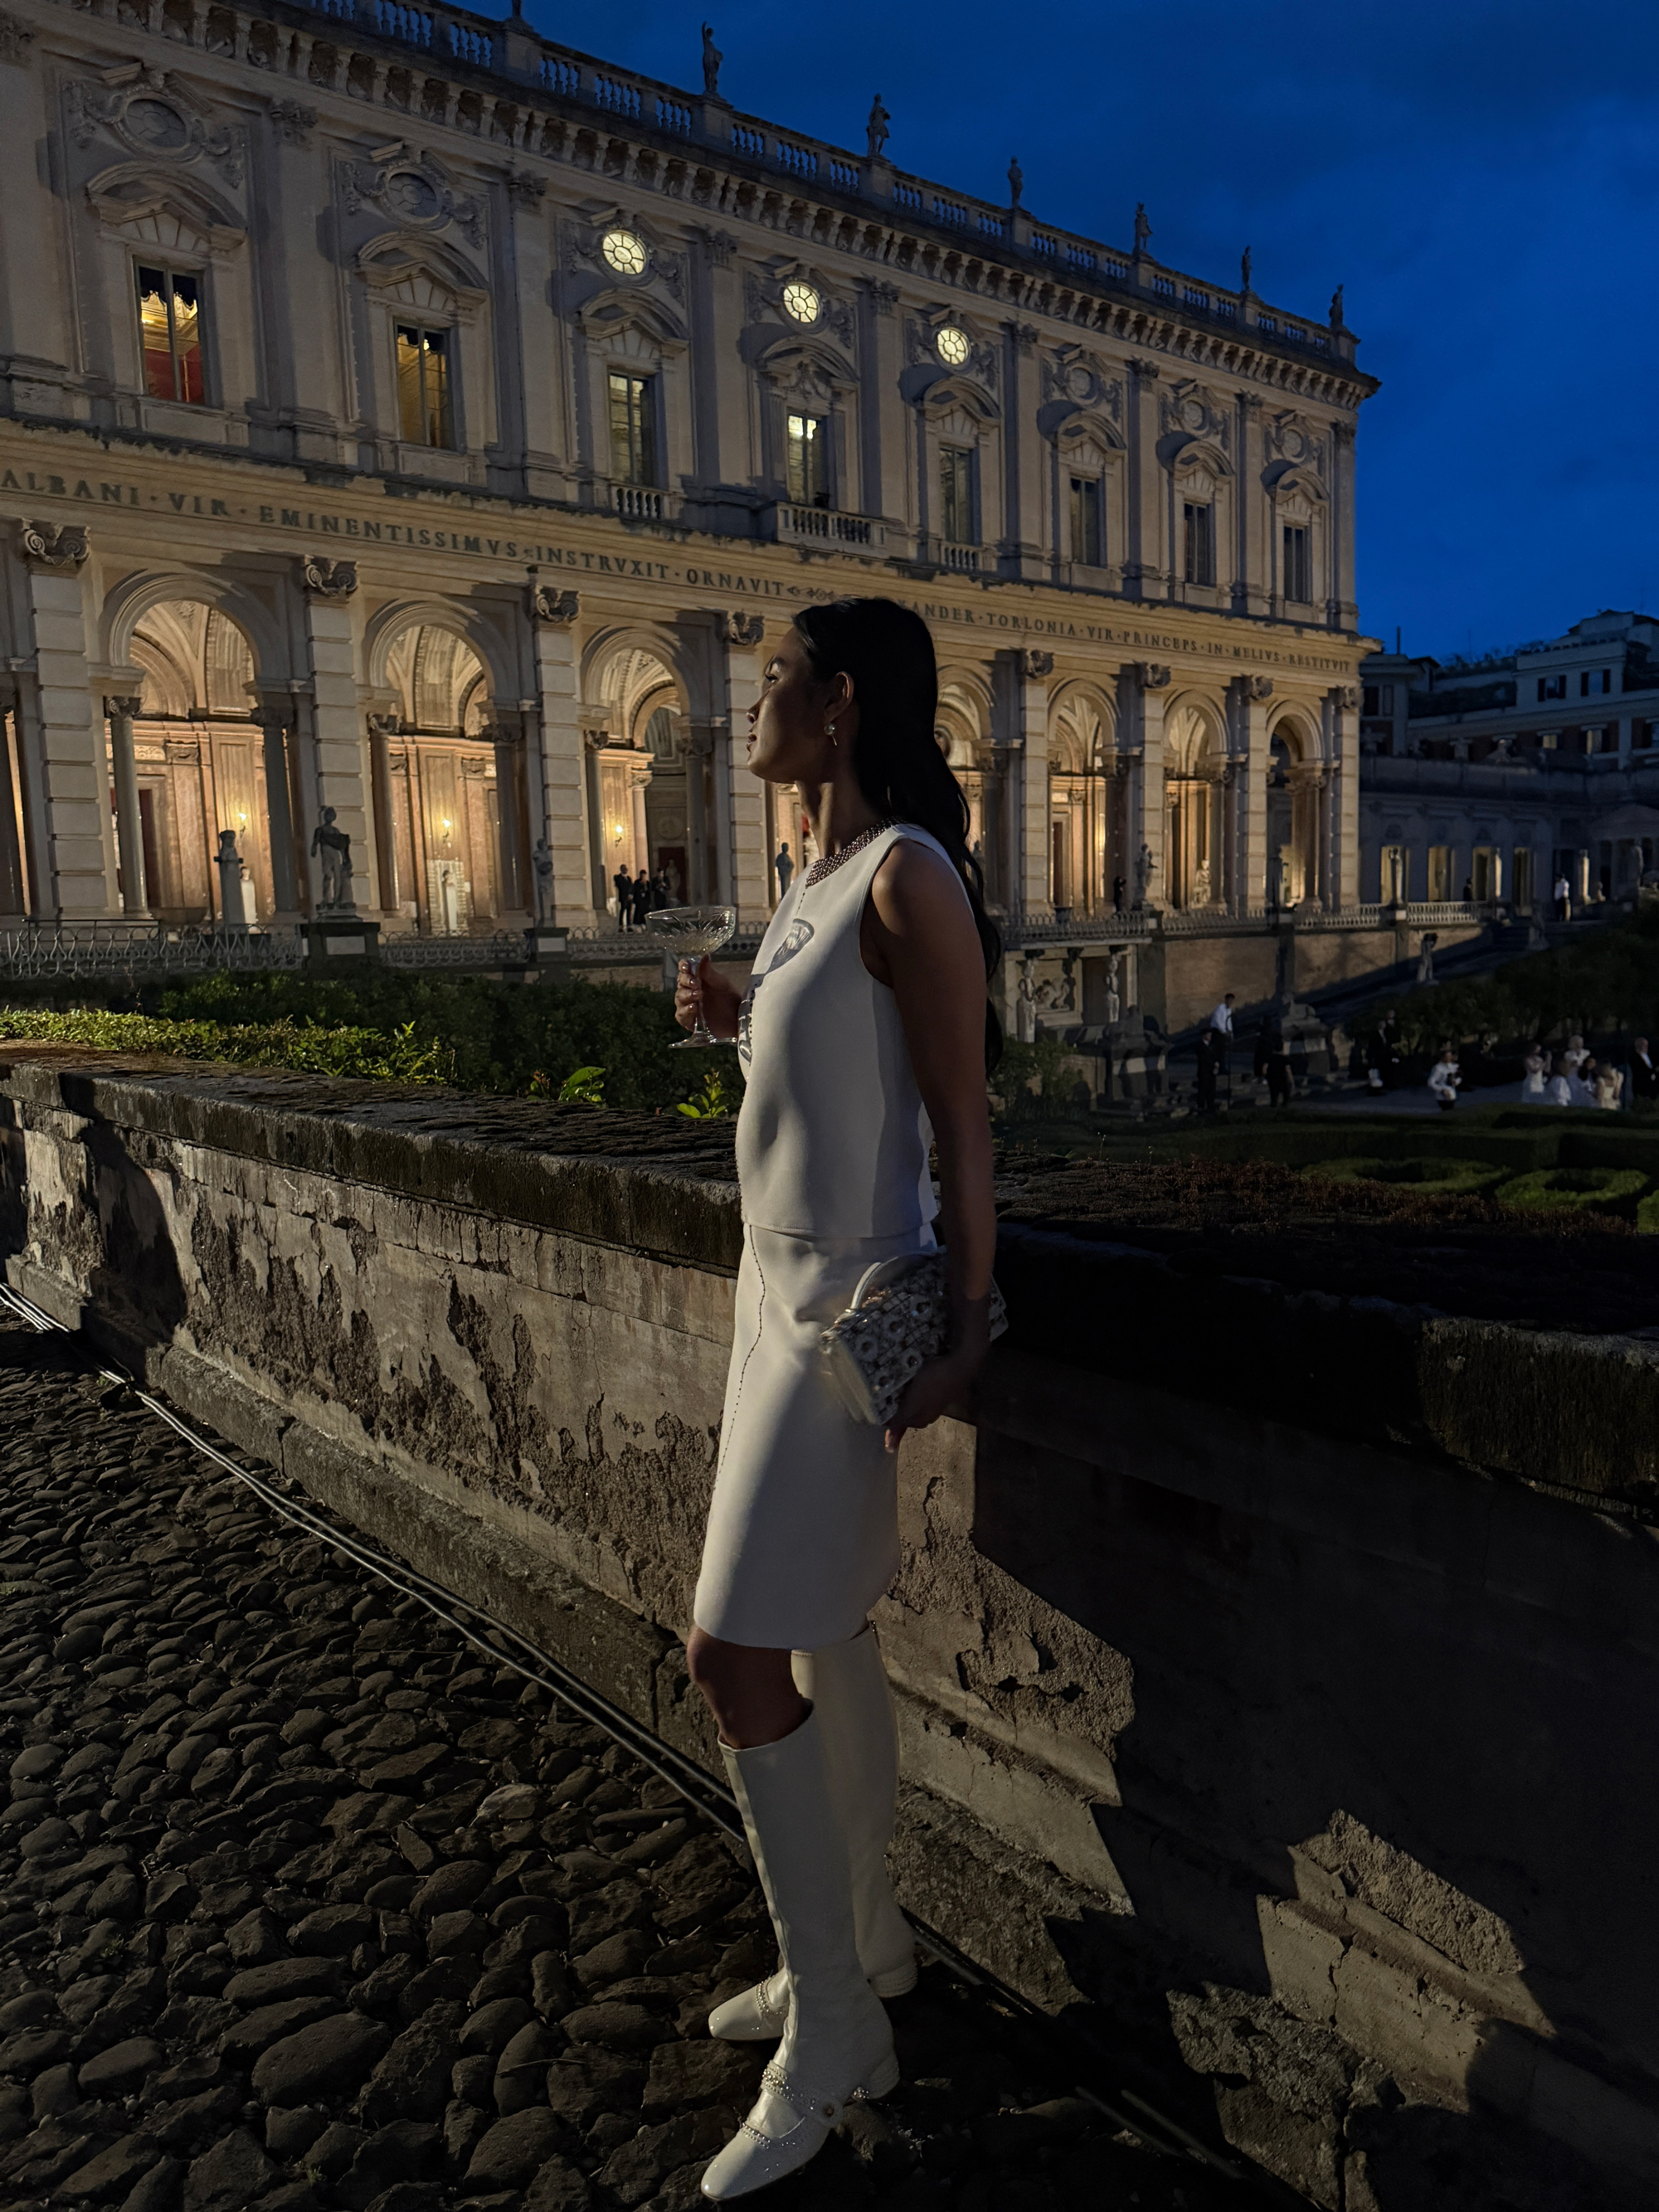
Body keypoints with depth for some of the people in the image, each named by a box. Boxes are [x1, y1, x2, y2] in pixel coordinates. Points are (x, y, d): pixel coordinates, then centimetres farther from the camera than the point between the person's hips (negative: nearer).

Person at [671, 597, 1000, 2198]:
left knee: (736, 1658, -5)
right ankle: (863, 1941, 36)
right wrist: (736, 1022, 7)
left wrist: (963, 1330, -18)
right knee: (821, 1641, 17)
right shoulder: (813, 885, 12)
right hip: (781, 1289, 9)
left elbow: (961, 1120, -17)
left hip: (854, 1308, -9)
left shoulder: (909, 880, -15)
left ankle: (832, 2034, 15)